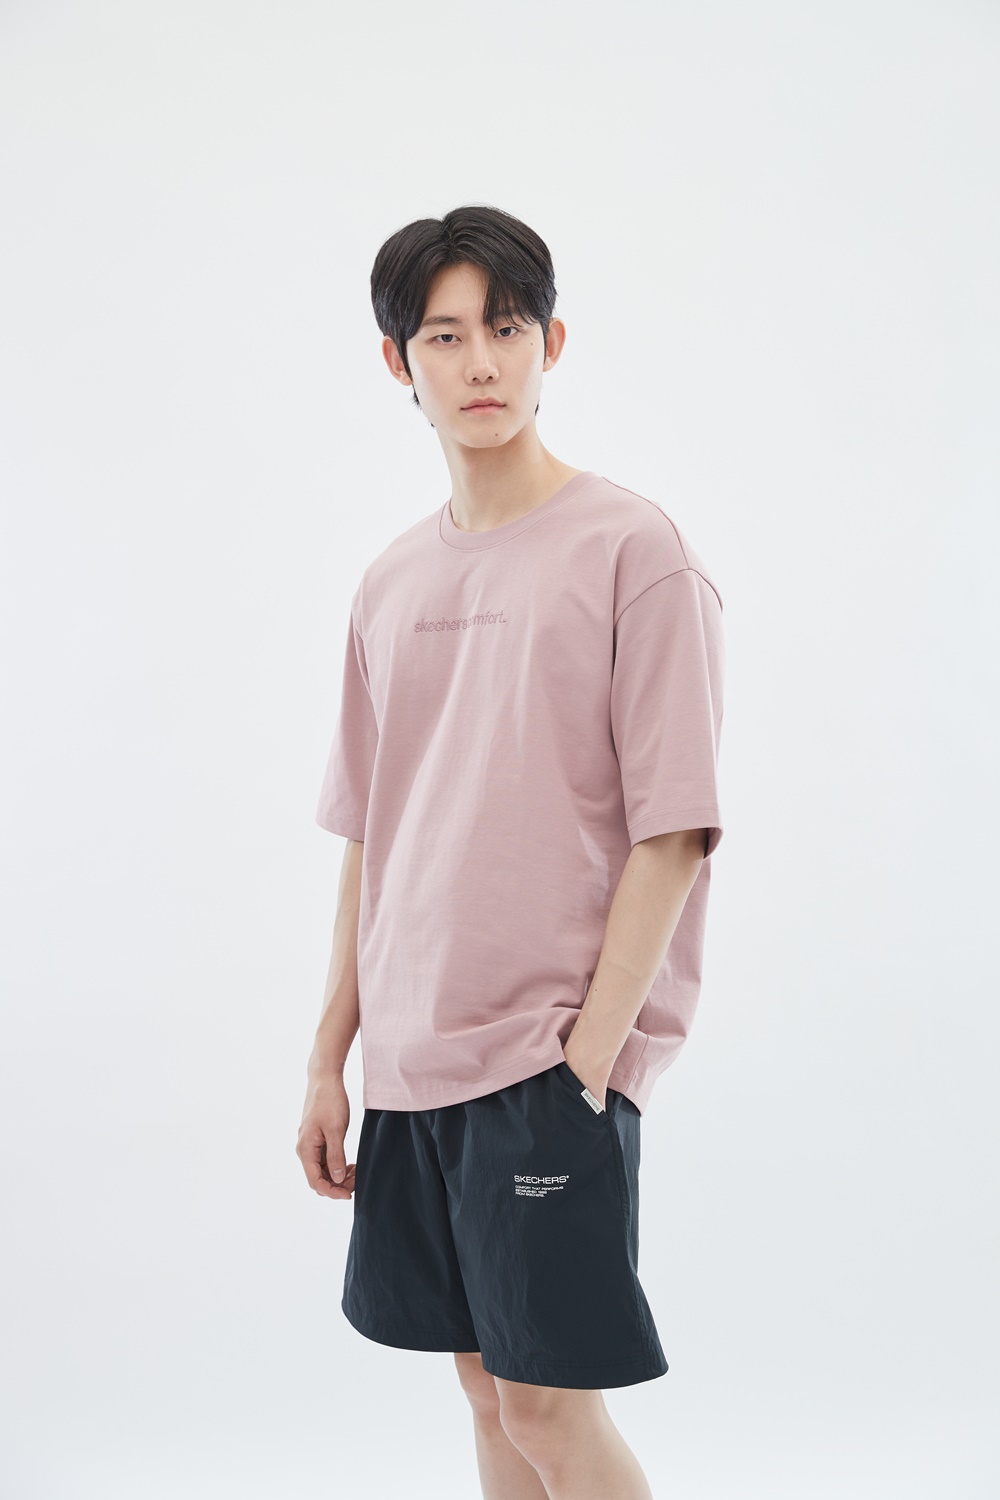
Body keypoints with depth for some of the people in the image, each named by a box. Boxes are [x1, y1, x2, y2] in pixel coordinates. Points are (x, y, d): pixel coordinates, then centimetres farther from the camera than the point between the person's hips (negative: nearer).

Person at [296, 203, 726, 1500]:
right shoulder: (393, 582, 11)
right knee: (485, 1383, 13)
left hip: (554, 1061, -6)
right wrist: (329, 1057, 12)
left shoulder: (631, 548, -8)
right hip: (411, 1061, 6)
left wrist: (587, 1054, -15)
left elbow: (674, 833, -11)